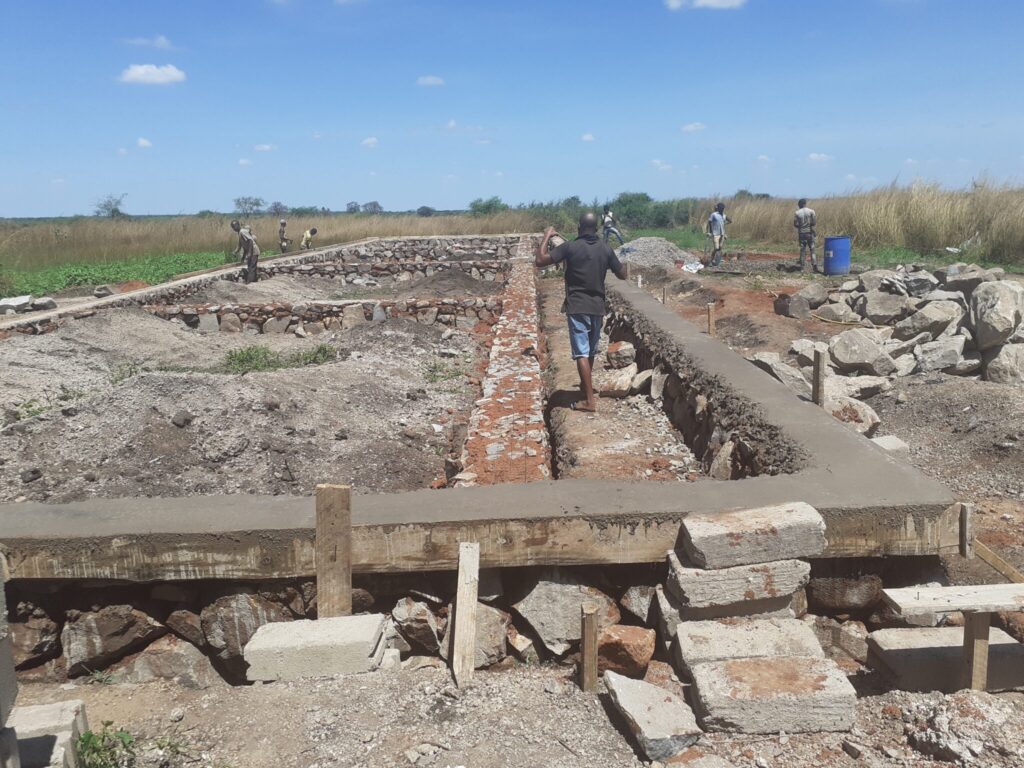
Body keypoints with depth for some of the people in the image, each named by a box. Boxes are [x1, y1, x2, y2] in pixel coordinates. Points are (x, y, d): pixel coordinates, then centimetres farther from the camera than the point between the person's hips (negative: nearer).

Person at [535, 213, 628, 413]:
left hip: (577, 306, -4)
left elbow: (540, 261, -11)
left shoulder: (570, 247, -9)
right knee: (591, 350, 22)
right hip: (597, 306, 4)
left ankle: (590, 400, -14)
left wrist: (546, 237, 2)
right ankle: (585, 384, 43)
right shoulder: (606, 249, 2)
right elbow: (623, 275, 11)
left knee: (582, 353, -7)